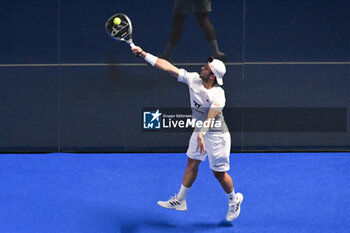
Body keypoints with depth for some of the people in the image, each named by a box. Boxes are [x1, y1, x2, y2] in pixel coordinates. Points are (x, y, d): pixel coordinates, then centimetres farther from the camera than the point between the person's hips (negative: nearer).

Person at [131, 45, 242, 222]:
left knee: (219, 172, 3)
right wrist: (143, 54, -11)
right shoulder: (193, 79, -10)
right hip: (199, 131, 7)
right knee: (192, 164, 14)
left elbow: (211, 117, -44)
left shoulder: (218, 95, -29)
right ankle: (180, 200, 26)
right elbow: (167, 67, -9)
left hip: (217, 136, -7)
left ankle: (234, 200, 28)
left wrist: (202, 134, -60)